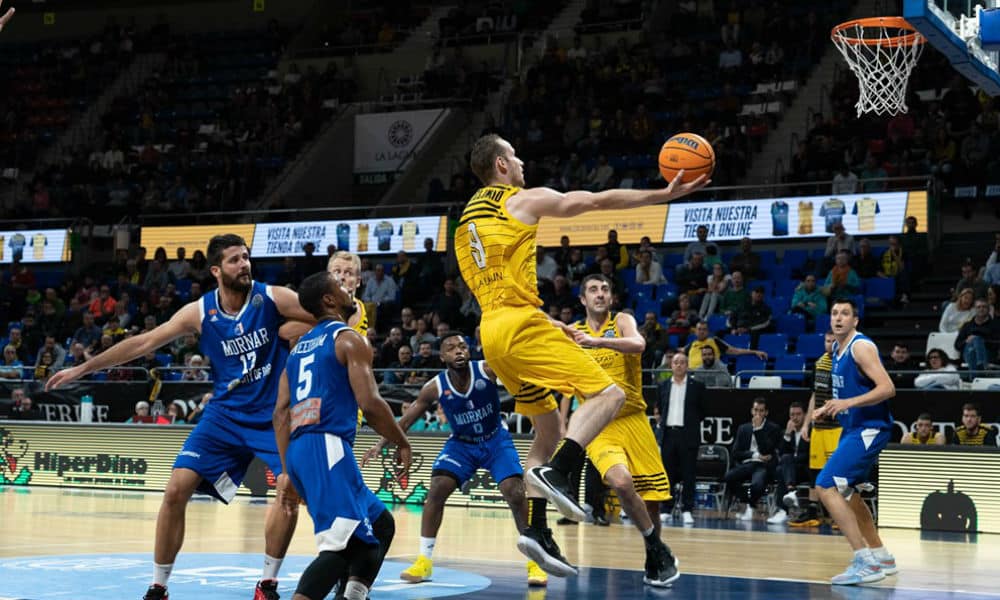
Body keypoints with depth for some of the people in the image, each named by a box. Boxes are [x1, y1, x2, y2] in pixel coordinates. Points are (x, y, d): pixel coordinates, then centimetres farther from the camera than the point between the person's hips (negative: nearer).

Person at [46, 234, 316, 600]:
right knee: (176, 489, -7)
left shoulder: (272, 298, -11)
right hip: (225, 414, 2)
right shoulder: (200, 313, -6)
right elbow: (143, 343, 0)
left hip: (274, 415, -2)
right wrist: (81, 369, 2)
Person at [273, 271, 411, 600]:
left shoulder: (299, 347, 23)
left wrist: (288, 473, 16)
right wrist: (402, 444, 3)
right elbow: (370, 402, -11)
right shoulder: (349, 338, 0)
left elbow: (281, 414, 16)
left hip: (299, 451, 9)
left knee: (380, 524, 21)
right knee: (342, 545, -16)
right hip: (327, 447, -9)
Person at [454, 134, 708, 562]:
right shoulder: (524, 200, 0)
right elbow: (598, 201, -1)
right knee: (607, 394, -10)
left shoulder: (467, 217, 22)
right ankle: (556, 472, -28)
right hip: (520, 323, -8)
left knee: (548, 428, 17)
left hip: (491, 331, 8)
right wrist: (666, 194, 3)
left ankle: (536, 530, 9)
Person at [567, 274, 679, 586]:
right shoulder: (573, 331, 7)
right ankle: (658, 550, -9)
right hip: (599, 425, 0)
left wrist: (597, 341, -38)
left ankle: (654, 562, 29)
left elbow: (638, 344, -23)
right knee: (621, 482, -27)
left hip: (633, 420, 0)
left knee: (650, 498, 5)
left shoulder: (622, 321, -1)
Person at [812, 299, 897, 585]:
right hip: (853, 428, 10)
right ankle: (881, 557, 34)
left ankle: (866, 562, -19)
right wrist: (829, 408, 11)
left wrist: (848, 403, -32)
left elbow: (887, 388, -24)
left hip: (869, 429, -10)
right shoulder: (836, 348, 11)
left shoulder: (861, 347, -16)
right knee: (845, 492, 21)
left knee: (826, 486, -18)